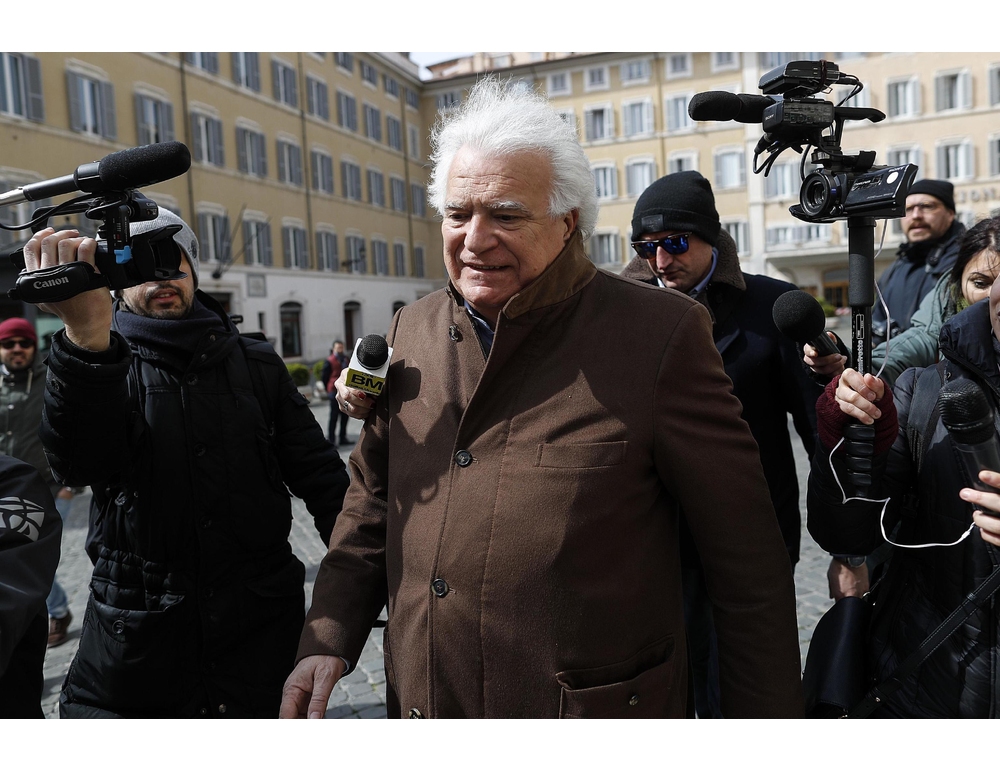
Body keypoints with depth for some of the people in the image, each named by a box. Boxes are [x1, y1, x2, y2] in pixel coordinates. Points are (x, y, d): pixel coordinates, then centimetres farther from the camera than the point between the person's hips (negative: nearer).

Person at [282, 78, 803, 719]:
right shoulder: (412, 331, 1)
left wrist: (766, 713, -7)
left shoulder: (660, 335, -17)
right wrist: (328, 638, 0)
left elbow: (747, 563, -12)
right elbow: (371, 499, 9)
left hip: (596, 710, -4)